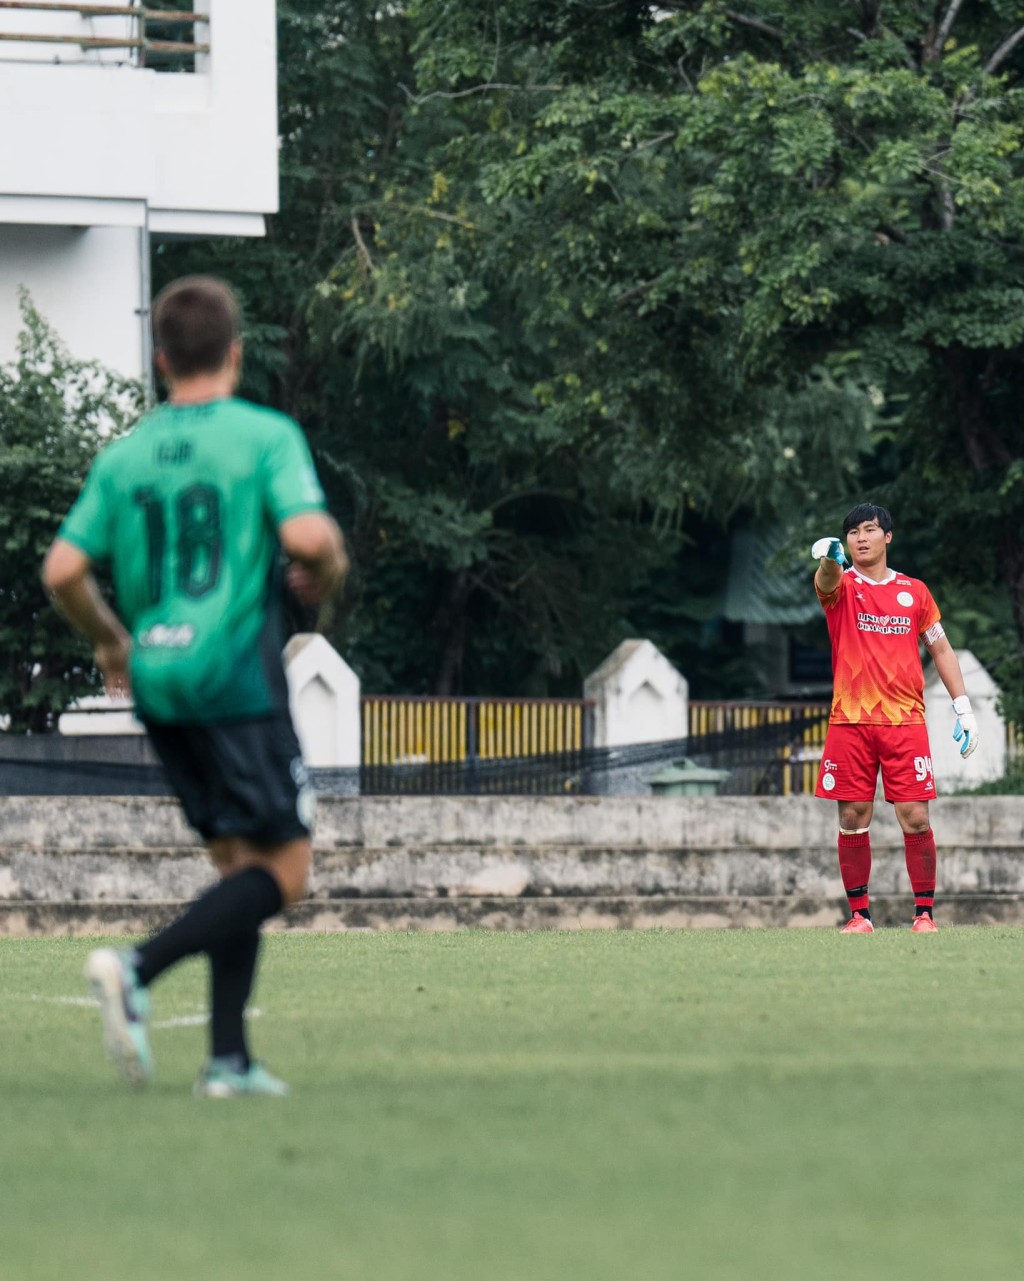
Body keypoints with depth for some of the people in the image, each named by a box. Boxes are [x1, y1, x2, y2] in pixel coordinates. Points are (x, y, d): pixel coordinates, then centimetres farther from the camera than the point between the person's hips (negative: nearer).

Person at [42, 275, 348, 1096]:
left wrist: (109, 641, 22)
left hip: (159, 688, 6)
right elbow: (308, 536, -19)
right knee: (284, 869, -1)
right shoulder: (266, 436, -6)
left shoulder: (124, 457, 8)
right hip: (238, 677, -6)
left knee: (238, 864, 14)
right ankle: (137, 972, -21)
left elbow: (63, 571, 4)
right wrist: (327, 576, 4)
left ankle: (229, 1058, 7)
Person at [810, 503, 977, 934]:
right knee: (853, 820, 0)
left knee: (915, 819, -5)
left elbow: (940, 648, 17)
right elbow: (827, 582, -22)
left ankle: (924, 912, 4)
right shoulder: (842, 586, 3)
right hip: (850, 721, -1)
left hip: (905, 721, 1)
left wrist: (962, 705, 9)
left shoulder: (914, 591, 10)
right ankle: (859, 914, 8)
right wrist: (830, 559, -46)